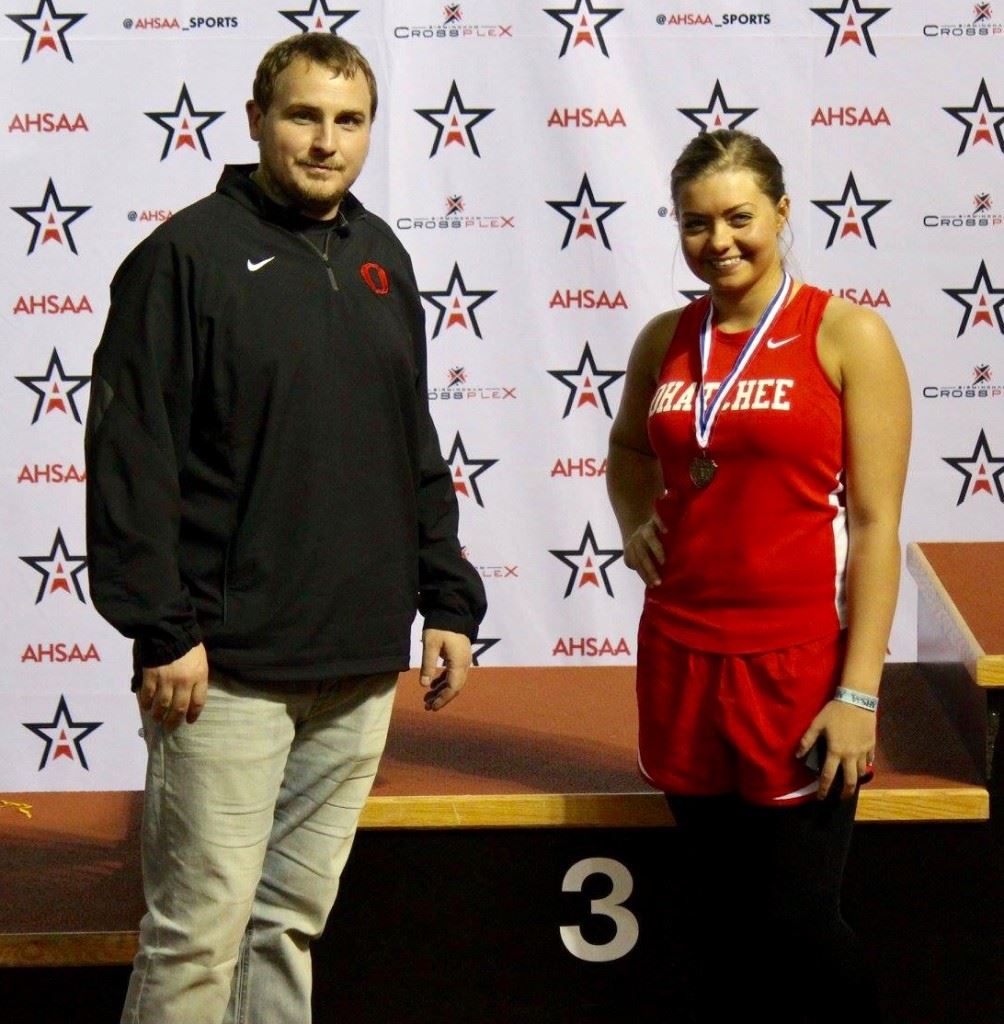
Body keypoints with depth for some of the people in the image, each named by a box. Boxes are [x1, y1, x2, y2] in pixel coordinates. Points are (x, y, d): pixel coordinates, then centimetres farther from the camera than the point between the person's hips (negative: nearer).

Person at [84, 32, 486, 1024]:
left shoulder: (380, 257, 14)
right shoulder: (190, 253, -5)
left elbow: (419, 451, 20)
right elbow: (132, 456, -11)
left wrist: (448, 601, 14)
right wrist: (159, 629, -16)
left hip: (362, 666, 6)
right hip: (227, 665, -6)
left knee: (297, 917, 13)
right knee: (200, 930, -4)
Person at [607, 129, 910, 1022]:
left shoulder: (847, 335, -6)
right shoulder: (665, 341, 8)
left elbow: (876, 522, -9)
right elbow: (628, 448, 31)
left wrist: (859, 692, -13)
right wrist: (635, 523, 9)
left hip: (798, 664, -5)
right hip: (683, 658, 5)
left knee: (796, 923, -4)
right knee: (717, 918, 11)